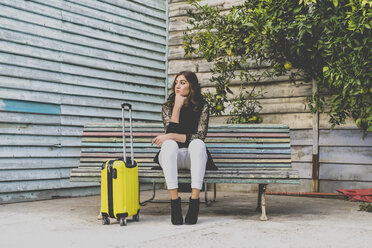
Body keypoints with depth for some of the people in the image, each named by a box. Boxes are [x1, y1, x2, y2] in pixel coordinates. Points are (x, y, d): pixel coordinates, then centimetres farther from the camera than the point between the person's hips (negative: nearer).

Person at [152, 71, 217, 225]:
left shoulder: (202, 106, -1)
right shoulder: (168, 107, 2)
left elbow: (200, 136, -12)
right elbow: (170, 132, -12)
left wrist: (171, 136, -21)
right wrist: (177, 106, -15)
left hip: (193, 155, 0)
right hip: (172, 155, 1)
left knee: (197, 144, -34)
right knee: (169, 145, -34)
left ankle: (194, 202, -37)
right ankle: (174, 202, -37)